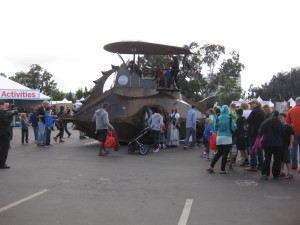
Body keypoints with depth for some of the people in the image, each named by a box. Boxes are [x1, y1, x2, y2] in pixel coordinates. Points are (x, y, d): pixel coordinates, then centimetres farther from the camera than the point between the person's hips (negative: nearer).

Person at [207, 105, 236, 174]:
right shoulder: (230, 118, -8)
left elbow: (216, 128, 6)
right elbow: (233, 128, -7)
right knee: (225, 154, 4)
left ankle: (211, 166, 13)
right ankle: (222, 170, 7)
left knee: (219, 153, 17)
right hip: (227, 138, -4)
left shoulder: (219, 118, 1)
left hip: (219, 137, 4)